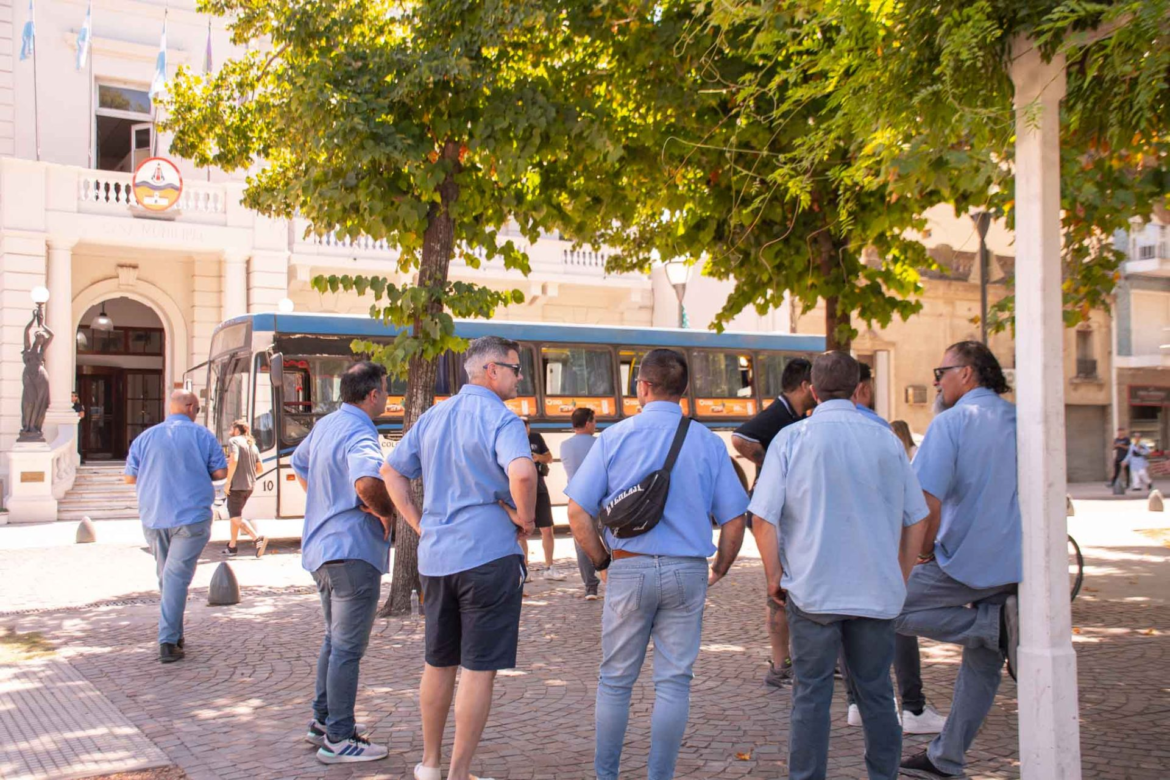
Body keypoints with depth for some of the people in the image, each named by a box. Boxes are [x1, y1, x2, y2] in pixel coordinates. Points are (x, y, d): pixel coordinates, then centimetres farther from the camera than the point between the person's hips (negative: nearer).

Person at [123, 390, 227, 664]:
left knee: (167, 577, 17)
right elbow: (221, 471, -2)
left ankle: (175, 636, 24)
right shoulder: (201, 435, -2)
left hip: (154, 519, 4)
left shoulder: (146, 437, 5)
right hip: (191, 517, -3)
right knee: (177, 576, -6)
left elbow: (129, 477, 7)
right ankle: (168, 641, -14)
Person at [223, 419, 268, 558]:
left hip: (236, 486, -8)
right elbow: (260, 468, 14)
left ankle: (258, 538, -22)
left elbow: (234, 460, -23)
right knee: (235, 515, 20)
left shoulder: (234, 441, -8)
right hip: (249, 486, 8)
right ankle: (232, 546, 26)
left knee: (236, 518, -6)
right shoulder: (252, 445, 15)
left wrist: (228, 482, -20)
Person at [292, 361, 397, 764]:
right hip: (354, 550, -10)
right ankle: (338, 739, 4)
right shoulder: (359, 434, -19)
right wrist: (386, 512, -20)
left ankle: (323, 720, 30)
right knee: (348, 647, -2)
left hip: (323, 547, 10)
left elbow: (299, 464, 29)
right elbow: (367, 480, -39)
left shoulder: (325, 425, 11)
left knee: (334, 639, 21)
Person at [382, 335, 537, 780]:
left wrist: (420, 524, 13)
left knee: (439, 662, 19)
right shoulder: (499, 418, -12)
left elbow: (391, 471, 17)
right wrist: (525, 518, -14)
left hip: (434, 557, 7)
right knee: (479, 668, 2)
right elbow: (522, 472, -30)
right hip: (489, 555, -7)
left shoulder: (433, 417, 12)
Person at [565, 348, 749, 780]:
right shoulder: (709, 443, 0)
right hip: (688, 571, 1)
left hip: (629, 569, 0)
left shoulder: (615, 437, -3)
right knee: (674, 681, 9)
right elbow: (733, 520, -1)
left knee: (616, 680, 13)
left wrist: (601, 559, 8)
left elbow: (578, 512, -5)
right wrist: (720, 569, 14)